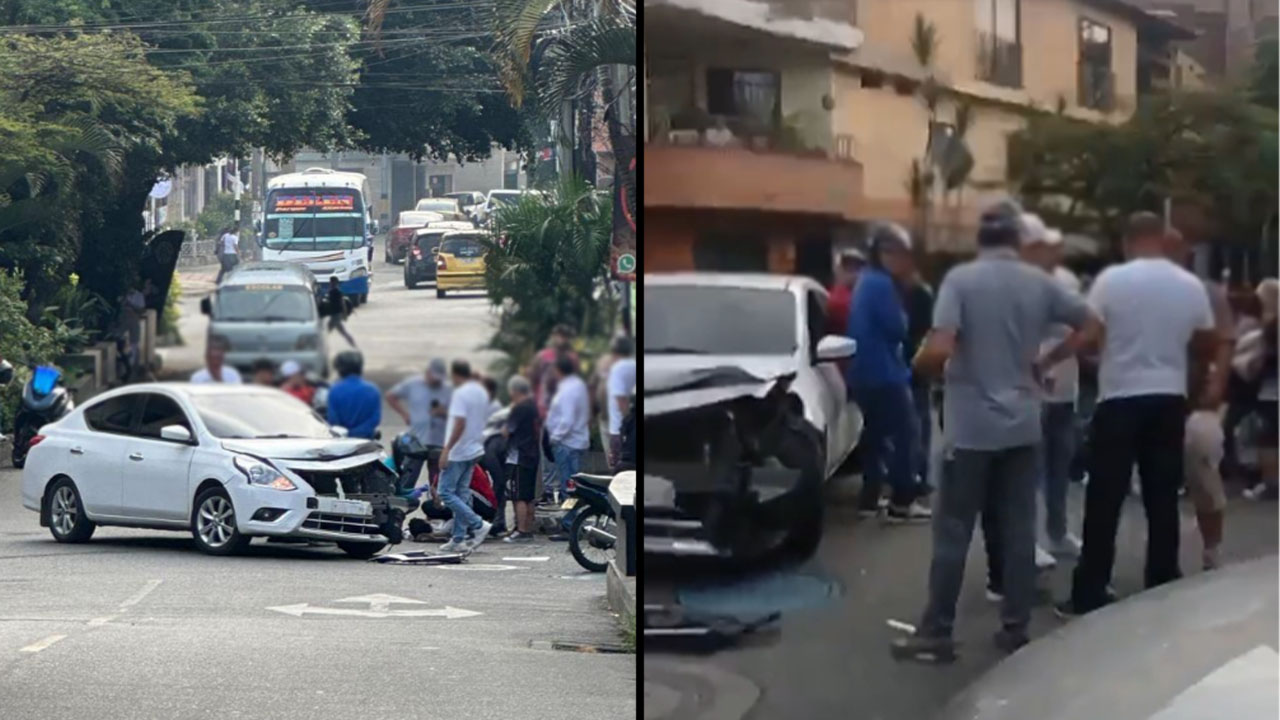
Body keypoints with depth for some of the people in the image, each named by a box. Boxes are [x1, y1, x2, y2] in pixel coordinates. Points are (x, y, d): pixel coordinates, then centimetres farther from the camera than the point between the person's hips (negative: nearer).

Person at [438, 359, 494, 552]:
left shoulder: (460, 393, -16)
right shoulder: (481, 392, 11)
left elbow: (459, 424, -23)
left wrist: (446, 449, -21)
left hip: (458, 451, -9)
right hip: (475, 449, 9)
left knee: (446, 492, -5)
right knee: (462, 493, 11)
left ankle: (478, 525, -11)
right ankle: (459, 539, 10)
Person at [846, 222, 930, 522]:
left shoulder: (867, 281, 15)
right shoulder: (882, 284, -17)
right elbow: (897, 328, -17)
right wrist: (902, 317, 2)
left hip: (865, 372, 10)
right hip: (884, 373, -10)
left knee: (876, 435, 15)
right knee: (902, 434, -6)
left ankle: (869, 499, 17)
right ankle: (902, 502, -7)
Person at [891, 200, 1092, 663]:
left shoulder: (960, 279, -10)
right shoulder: (1039, 284, 3)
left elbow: (939, 350, -20)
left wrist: (920, 365, 1)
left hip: (971, 426, -4)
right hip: (1022, 425, 4)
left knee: (953, 531, 0)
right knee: (1018, 529, 9)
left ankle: (936, 633, 3)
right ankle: (1015, 628, 12)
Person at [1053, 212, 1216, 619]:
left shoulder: (1112, 280, -8)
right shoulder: (1191, 286, 3)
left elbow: (1086, 337, -11)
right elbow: (1207, 346, 11)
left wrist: (1045, 359, 2)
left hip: (1120, 399, -3)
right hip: (1169, 399, 3)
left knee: (1104, 499, 0)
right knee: (1163, 499, 8)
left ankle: (1089, 595, 1)